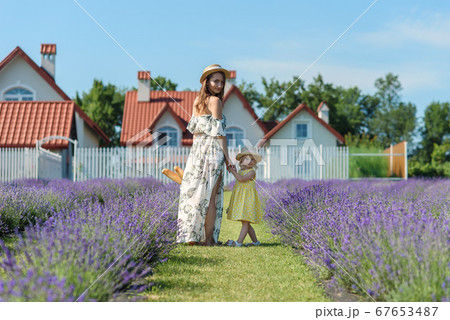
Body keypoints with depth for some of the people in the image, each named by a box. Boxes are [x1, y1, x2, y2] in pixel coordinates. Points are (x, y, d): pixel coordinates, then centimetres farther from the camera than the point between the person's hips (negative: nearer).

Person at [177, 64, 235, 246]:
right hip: (213, 150, -7)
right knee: (210, 196, -4)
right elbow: (219, 130, -12)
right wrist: (226, 156, -8)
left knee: (195, 192, 7)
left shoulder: (197, 101, 14)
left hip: (197, 150, 7)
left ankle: (193, 235, 9)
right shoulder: (215, 101, -8)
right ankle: (208, 239, -2)